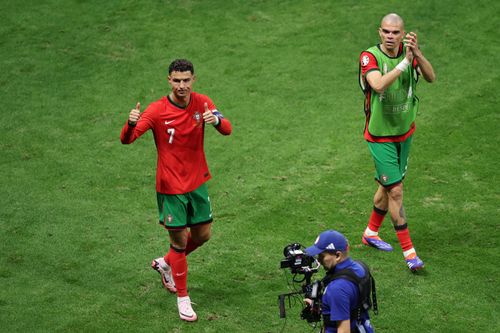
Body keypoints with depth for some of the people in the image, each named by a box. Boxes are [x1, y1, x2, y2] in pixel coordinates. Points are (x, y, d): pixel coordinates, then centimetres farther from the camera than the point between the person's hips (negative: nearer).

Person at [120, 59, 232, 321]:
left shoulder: (202, 103, -5)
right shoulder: (157, 110, -16)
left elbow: (227, 130, -16)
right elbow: (126, 139, -23)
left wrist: (216, 120, -40)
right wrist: (131, 123, -46)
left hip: (197, 182, 4)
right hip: (171, 187, -4)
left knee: (203, 234, 14)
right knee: (179, 240, 2)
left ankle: (166, 263, 41)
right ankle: (182, 297, 19)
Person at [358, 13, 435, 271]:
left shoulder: (409, 51, -5)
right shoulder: (369, 57, -19)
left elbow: (431, 77, -20)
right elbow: (379, 85, -37)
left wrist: (417, 54, -35)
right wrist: (405, 63, -40)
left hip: (405, 132, 5)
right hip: (380, 136, -5)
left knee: (388, 186, 18)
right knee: (396, 191, -7)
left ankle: (371, 232, 39)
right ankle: (408, 251, -1)